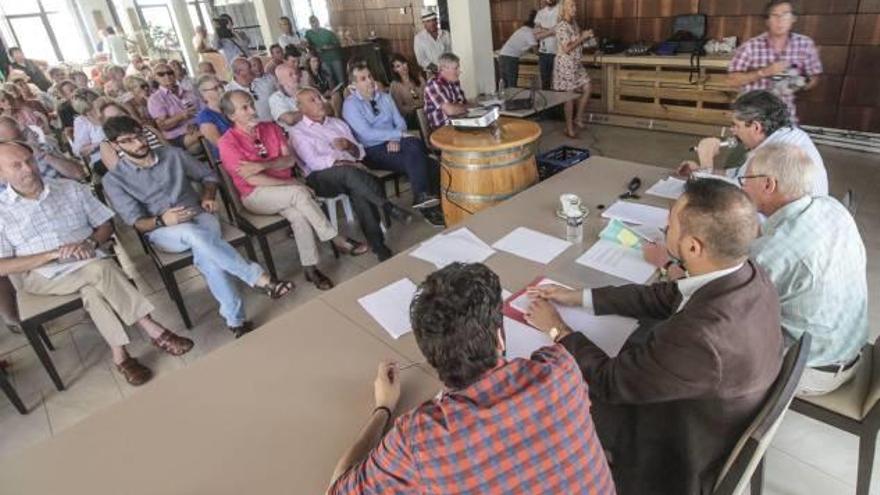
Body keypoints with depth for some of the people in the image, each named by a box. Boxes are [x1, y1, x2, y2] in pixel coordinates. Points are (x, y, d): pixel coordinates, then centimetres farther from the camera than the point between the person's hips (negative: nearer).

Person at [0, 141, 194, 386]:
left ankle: (119, 353, -31)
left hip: (87, 266, 2)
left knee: (93, 289, -34)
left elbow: (106, 225, 11)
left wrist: (90, 243, -12)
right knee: (101, 268, -32)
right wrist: (54, 254, -17)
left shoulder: (70, 189, 8)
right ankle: (154, 330, -30)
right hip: (41, 276, -2)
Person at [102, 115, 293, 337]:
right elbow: (135, 222, -5)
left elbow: (207, 175, 20)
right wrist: (161, 221, -27)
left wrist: (208, 197, -1)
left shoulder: (173, 154, 10)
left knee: (204, 254, -35)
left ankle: (235, 319, -38)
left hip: (199, 216, 2)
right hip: (162, 232, -2)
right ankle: (259, 279, -42)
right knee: (193, 233, -39)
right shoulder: (114, 179, 3)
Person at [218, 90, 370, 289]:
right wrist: (290, 183, -19)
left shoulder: (271, 128, 7)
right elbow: (251, 179, -16)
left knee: (299, 214, -30)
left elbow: (290, 159, -1)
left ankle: (310, 268, -24)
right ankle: (337, 240, -23)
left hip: (284, 190, 4)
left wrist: (263, 165, -19)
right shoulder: (228, 142, -9)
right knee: (299, 193, -31)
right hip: (256, 195, -4)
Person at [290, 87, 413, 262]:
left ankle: (378, 245, -35)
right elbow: (314, 162, -8)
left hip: (350, 172, 4)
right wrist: (346, 163, -16)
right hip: (321, 178, -3)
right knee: (349, 172, -37)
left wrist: (348, 145, -3)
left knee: (360, 192, -32)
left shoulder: (337, 123, 23)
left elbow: (360, 153, 19)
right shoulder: (298, 132, 7)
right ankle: (388, 207, -34)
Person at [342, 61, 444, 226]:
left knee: (414, 144, -28)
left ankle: (423, 197, -23)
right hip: (373, 151, -5)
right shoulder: (350, 104, -4)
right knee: (416, 159, -28)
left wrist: (396, 139, -13)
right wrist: (399, 134, -17)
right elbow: (367, 134, -16)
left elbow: (400, 122, 10)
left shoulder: (385, 97, 15)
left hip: (393, 144, 5)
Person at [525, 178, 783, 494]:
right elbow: (665, 297, 0)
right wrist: (578, 297, 1)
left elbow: (610, 382, -27)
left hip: (682, 461, -6)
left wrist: (557, 329, -11)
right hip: (706, 418, 7)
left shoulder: (701, 337, -41)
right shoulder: (747, 275, -16)